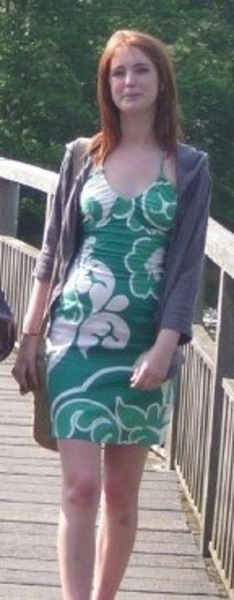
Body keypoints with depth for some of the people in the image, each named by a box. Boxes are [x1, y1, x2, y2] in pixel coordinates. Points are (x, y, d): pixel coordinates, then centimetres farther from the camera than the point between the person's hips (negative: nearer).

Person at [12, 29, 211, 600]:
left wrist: (163, 349, -12)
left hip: (144, 342, 0)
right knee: (81, 487, -9)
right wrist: (29, 336, 7)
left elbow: (187, 265, -2)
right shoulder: (82, 156, 6)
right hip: (77, 336, 0)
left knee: (121, 493, 8)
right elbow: (51, 251, 10)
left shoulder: (189, 167, 3)